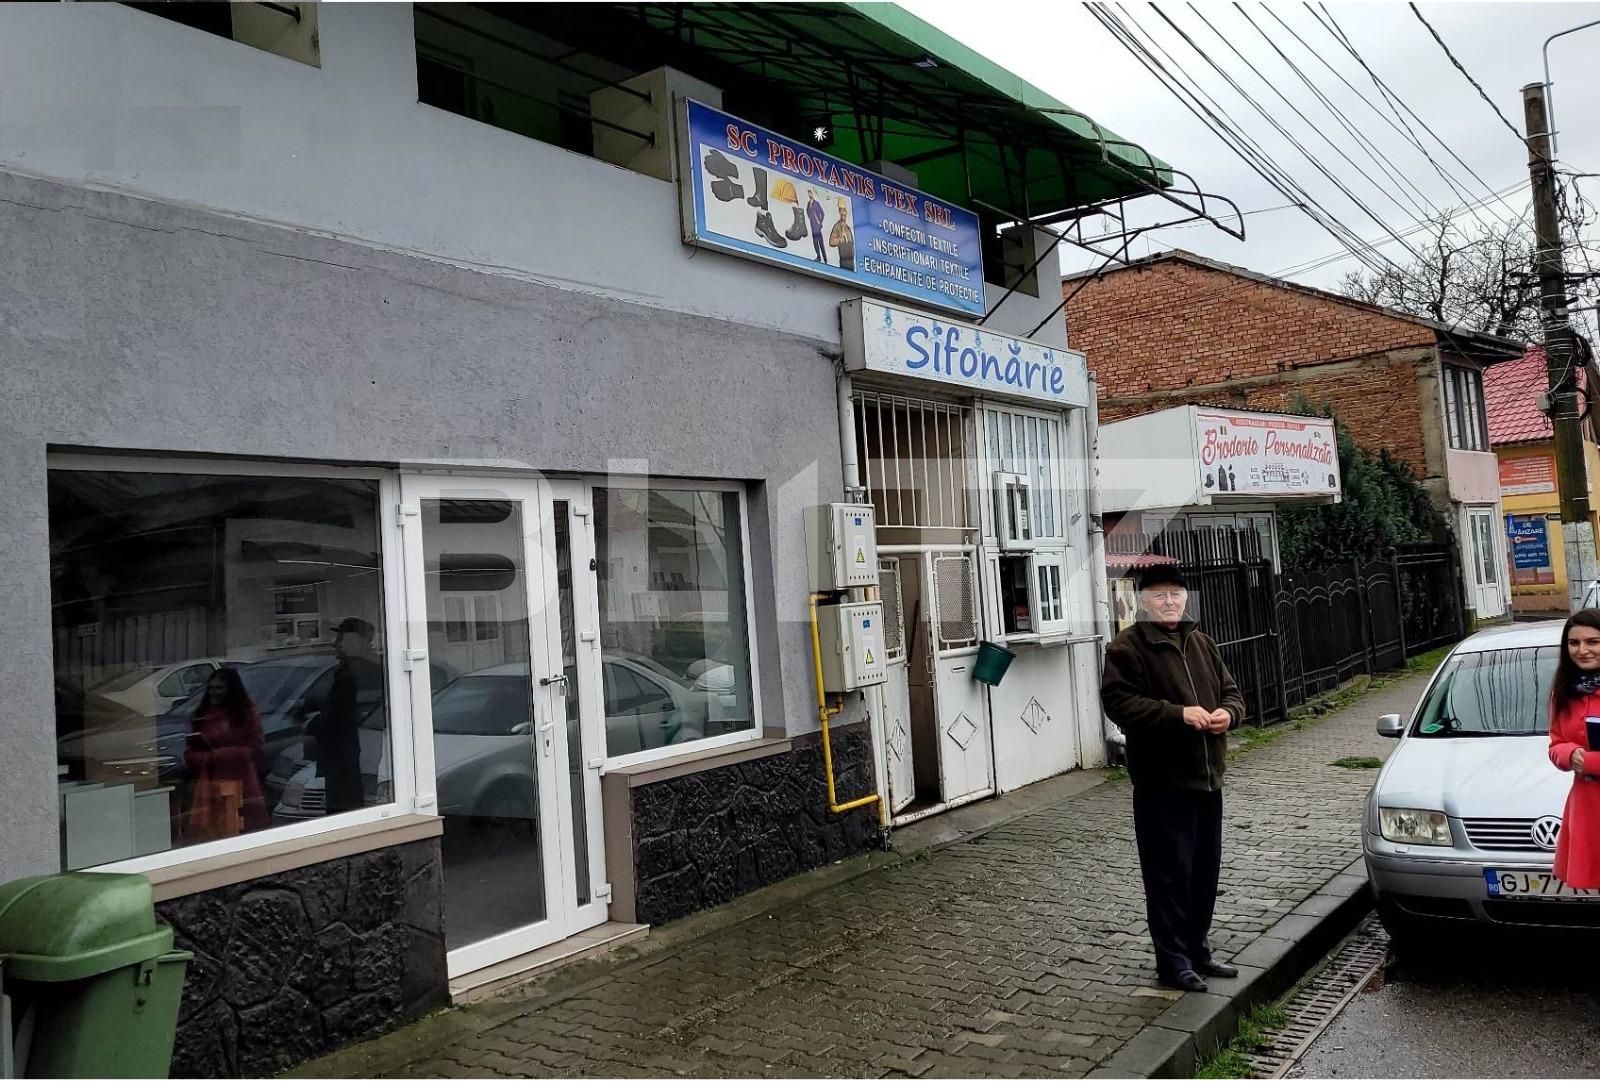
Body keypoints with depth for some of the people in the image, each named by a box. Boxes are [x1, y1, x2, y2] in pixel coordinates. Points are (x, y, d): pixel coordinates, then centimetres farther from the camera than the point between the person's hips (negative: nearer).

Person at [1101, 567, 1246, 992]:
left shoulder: (1202, 642, 14)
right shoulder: (1128, 647, -9)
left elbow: (1231, 691, 19)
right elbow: (1118, 702, -18)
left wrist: (1227, 712, -5)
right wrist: (1179, 714, -24)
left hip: (1207, 777, 7)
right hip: (1162, 782, -7)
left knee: (1205, 871, 15)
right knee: (1170, 875, -1)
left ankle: (1198, 950, 29)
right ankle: (1173, 961, 10)